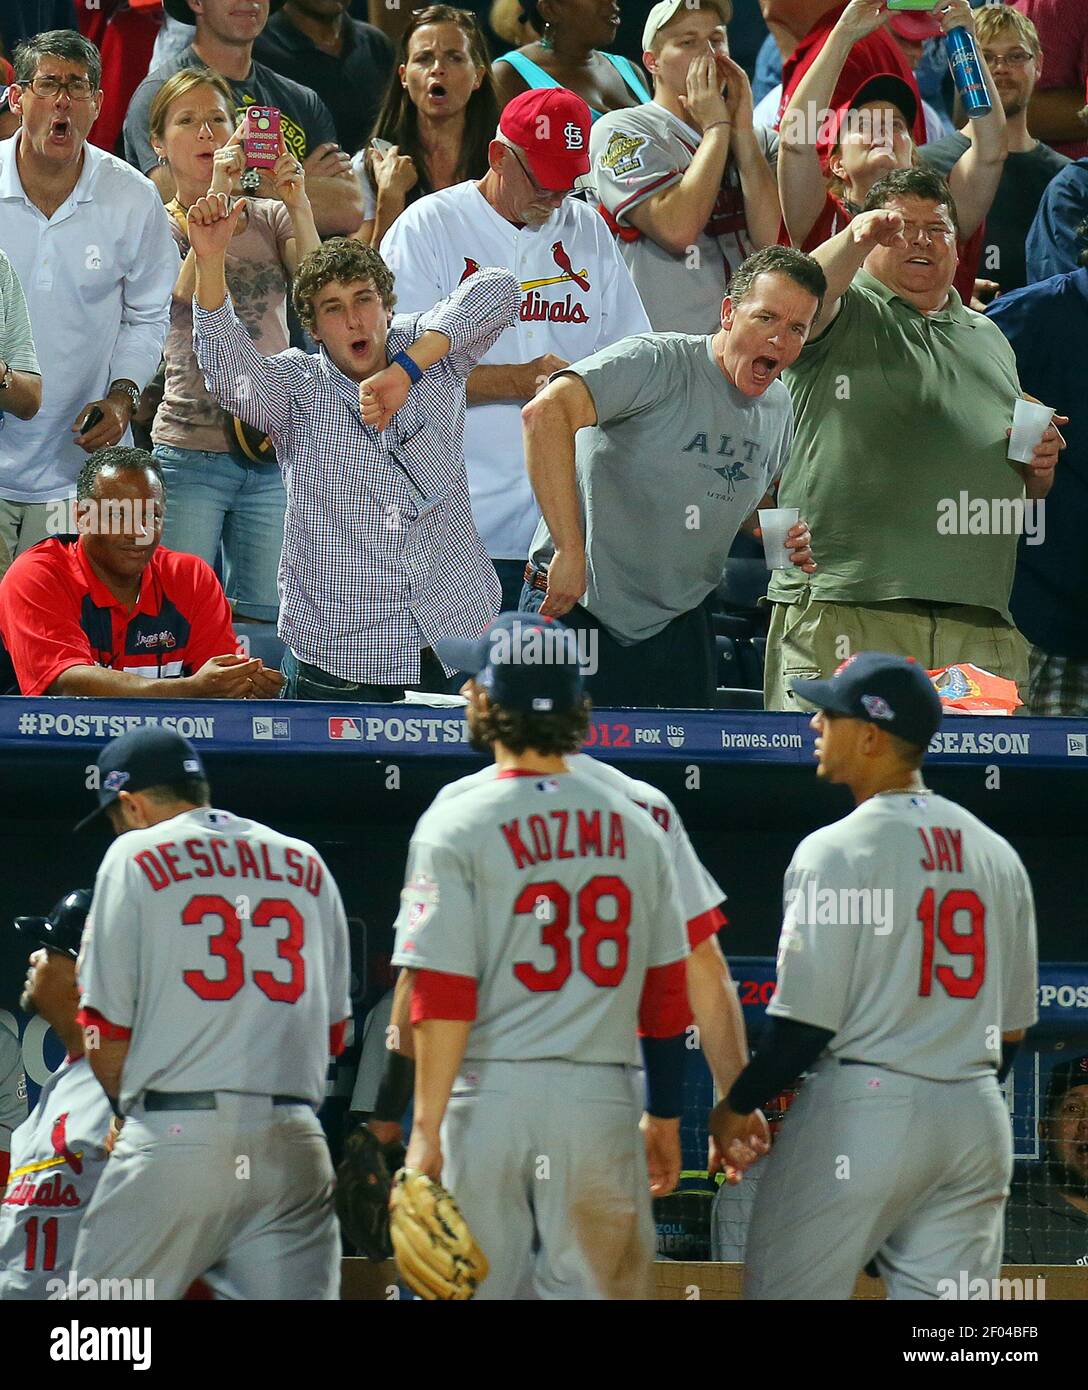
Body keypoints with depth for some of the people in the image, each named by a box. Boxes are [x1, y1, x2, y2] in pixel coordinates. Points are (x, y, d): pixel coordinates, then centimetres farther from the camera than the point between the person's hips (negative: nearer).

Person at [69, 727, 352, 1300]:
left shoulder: (135, 856, 4)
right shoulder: (307, 865, 18)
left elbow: (106, 1030, 2)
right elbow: (332, 1032, 17)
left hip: (176, 1142, -4)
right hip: (294, 1143, 4)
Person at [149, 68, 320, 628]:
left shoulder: (271, 219, 10)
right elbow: (184, 304, -16)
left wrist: (298, 207, -20)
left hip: (274, 450, 3)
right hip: (189, 451, -3)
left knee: (264, 619, 2)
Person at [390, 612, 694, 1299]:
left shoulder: (456, 824, -5)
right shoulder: (635, 826, 8)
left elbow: (442, 999, -10)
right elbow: (666, 991, 10)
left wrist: (425, 1130, -9)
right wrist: (664, 1115, 18)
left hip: (489, 1095, -3)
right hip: (602, 1102, 3)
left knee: (481, 1291, 1)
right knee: (599, 1290, 5)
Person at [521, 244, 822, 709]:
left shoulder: (778, 405, 7)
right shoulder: (658, 363, -18)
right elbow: (545, 412, -33)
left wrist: (784, 538, 2)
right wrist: (569, 550, -36)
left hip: (681, 624, 7)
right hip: (580, 611, -7)